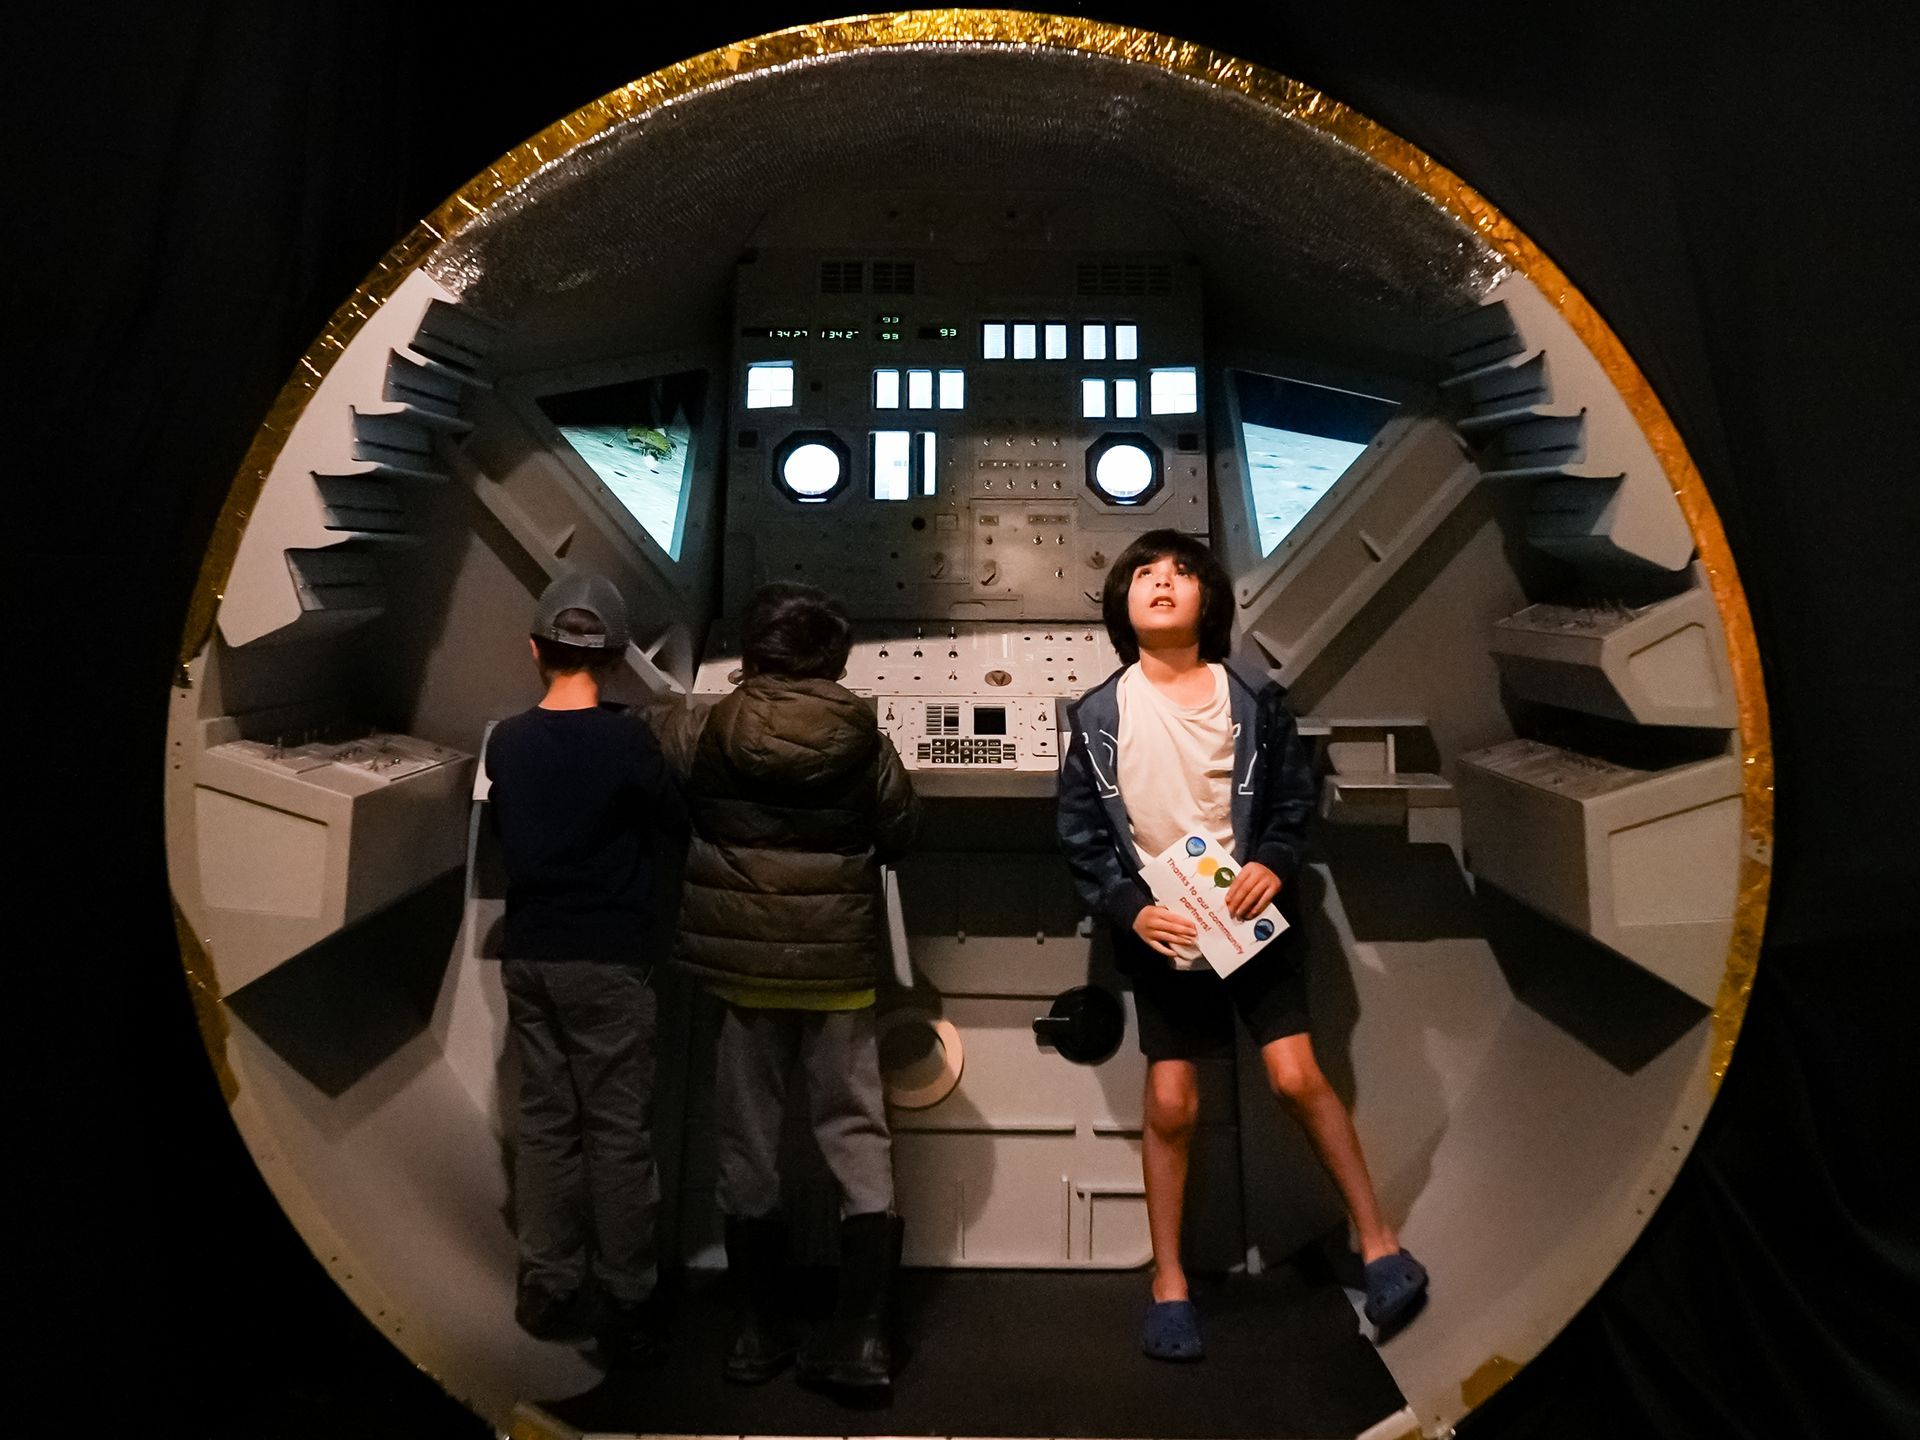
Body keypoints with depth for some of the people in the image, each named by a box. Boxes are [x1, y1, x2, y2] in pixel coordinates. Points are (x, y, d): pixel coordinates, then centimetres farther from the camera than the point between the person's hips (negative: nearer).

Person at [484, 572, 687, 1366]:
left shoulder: (505, 741, 0)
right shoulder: (626, 740, -16)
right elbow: (679, 828, -3)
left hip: (527, 956, 5)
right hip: (606, 960, -5)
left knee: (543, 1120, 14)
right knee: (619, 1131, 4)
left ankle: (549, 1290, 23)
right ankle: (628, 1305, 13)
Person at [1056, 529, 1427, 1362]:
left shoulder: (1251, 701, -5)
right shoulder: (1099, 717, -5)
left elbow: (1295, 801, 2)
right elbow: (1080, 837, -2)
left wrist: (1274, 865, -16)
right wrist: (1130, 910, -14)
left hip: (1250, 920, 0)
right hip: (1161, 932, 1)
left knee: (1297, 1077, -6)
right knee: (1170, 1104, 3)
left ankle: (1377, 1241, 16)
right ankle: (1168, 1279, 20)